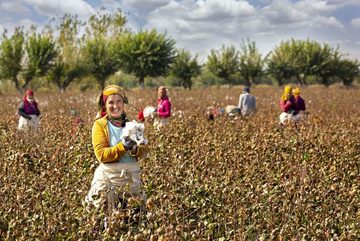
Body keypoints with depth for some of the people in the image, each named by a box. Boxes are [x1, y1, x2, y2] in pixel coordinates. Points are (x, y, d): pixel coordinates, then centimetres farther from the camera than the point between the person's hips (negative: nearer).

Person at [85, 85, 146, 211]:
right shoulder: (100, 125, -2)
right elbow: (101, 155, -11)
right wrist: (122, 147, -23)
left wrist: (135, 149, -18)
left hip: (132, 176, 4)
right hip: (109, 177, -4)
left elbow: (143, 152, 5)